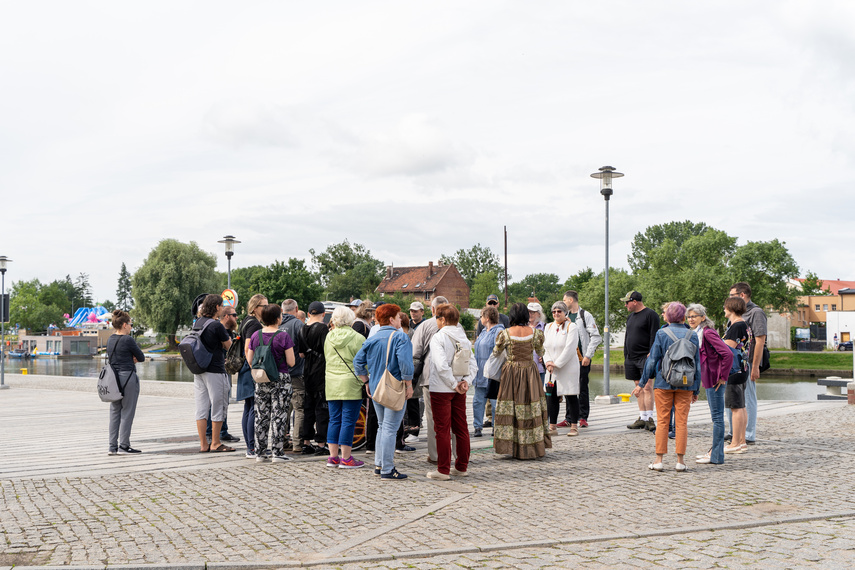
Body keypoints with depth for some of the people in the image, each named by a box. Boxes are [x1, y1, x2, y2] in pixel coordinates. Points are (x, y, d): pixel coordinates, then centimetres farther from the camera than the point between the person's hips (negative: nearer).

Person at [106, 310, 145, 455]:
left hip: (114, 377, 8)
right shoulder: (128, 340, -14)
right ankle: (123, 446, -1)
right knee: (127, 412, -2)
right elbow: (142, 358, -7)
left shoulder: (110, 339, 10)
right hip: (128, 376, -8)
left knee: (115, 411, 10)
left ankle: (112, 446, 11)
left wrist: (131, 359, 2)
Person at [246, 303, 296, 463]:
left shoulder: (255, 335, 2)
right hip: (280, 379, -4)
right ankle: (277, 452, 1)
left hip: (260, 380, 4)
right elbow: (291, 362, -11)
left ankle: (260, 452, 14)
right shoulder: (283, 336, -11)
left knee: (261, 416, 10)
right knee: (279, 416, 0)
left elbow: (249, 360, 7)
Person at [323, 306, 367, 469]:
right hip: (351, 384, -5)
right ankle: (346, 458, 1)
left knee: (334, 420, 11)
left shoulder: (328, 337, 6)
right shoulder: (357, 338, -8)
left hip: (331, 384, 5)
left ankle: (333, 457, 14)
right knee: (348, 421, -1)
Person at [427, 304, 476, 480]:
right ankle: (462, 467, 20)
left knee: (442, 429, -1)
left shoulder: (438, 337, -13)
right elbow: (473, 365, 4)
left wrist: (454, 384, -15)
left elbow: (442, 365, -23)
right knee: (461, 428, 12)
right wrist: (465, 381, -5)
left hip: (441, 389, -6)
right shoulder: (464, 338, 8)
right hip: (459, 391, 6)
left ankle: (443, 470, 3)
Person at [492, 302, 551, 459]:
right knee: (532, 406, 8)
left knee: (510, 407, 5)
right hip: (530, 372, 1)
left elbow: (496, 353, 4)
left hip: (511, 373, -1)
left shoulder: (506, 333, -10)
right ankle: (534, 447, 13)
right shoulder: (534, 333, -5)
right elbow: (541, 352, 11)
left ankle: (512, 446, 6)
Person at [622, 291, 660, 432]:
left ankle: (649, 419, -11)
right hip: (631, 358, 8)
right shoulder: (630, 317, 19)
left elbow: (654, 336, -11)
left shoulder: (650, 314, -6)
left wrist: (651, 354, -17)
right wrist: (625, 357, 19)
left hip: (645, 357, -8)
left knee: (647, 387, -11)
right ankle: (642, 419, 10)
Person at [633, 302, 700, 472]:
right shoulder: (692, 335, 4)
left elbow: (652, 360, -4)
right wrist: (696, 389, 13)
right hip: (685, 385, 1)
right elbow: (697, 364, 6)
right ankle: (680, 461, 5)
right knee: (682, 422, 5)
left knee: (663, 421, 4)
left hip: (664, 383, -1)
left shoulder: (661, 333, -3)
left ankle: (659, 460, 4)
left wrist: (641, 383, 2)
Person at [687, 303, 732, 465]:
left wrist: (723, 377, -18)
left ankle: (716, 457, -2)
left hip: (715, 380, -10)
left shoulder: (708, 333, -17)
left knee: (717, 417, -5)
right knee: (715, 417, 16)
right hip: (708, 380, 10)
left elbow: (728, 354, -24)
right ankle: (714, 451, 24)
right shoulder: (697, 334, 13)